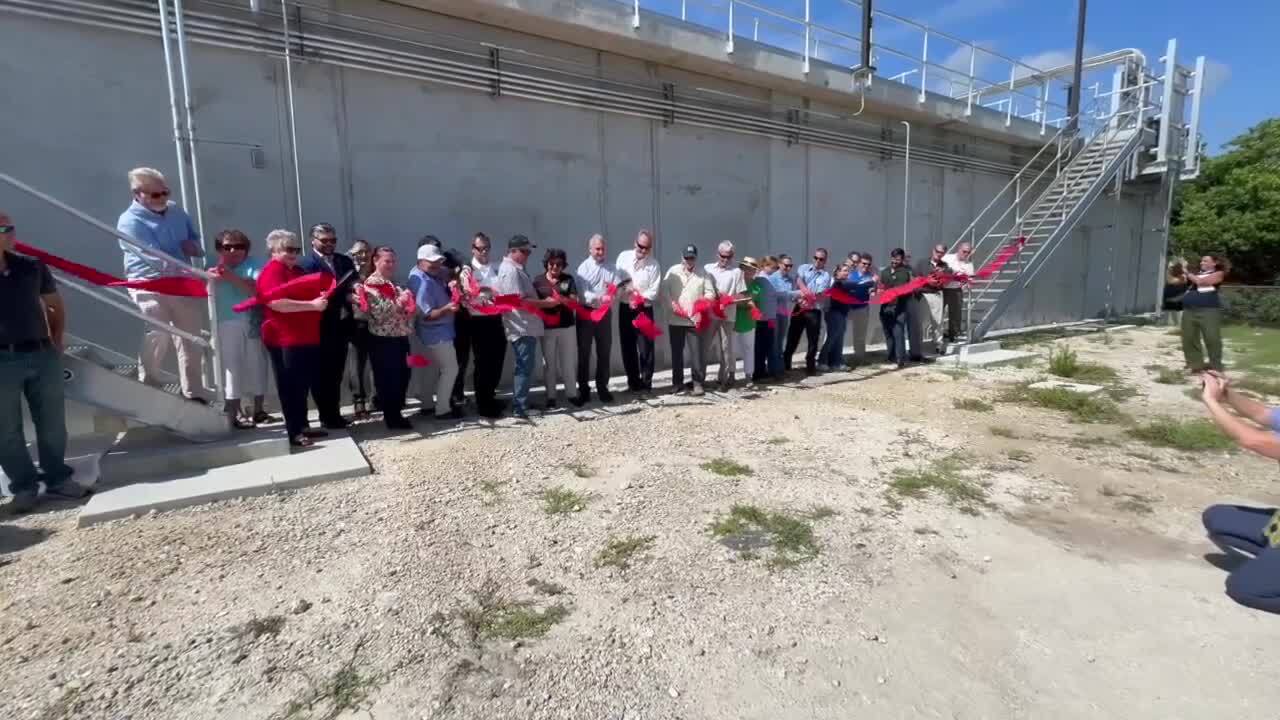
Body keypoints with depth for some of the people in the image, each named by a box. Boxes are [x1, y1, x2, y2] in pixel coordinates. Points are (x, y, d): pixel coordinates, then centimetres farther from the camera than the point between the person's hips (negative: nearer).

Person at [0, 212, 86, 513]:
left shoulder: (32, 267, 5)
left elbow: (56, 305, 19)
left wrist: (56, 341, 12)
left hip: (42, 355, 3)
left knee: (52, 423, 9)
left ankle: (58, 478, 22)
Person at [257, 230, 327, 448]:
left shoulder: (298, 270, 18)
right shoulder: (272, 272, -10)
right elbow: (277, 303, -25)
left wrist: (320, 297, 15)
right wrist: (312, 304, -26)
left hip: (307, 337, 9)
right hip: (286, 339, -9)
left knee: (304, 385, 13)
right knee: (290, 387, -3)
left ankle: (302, 426, 22)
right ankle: (293, 432, 3)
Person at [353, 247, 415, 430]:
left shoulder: (394, 282, 15)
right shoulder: (370, 284, -8)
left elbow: (407, 306, 21)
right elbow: (380, 311, -19)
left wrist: (409, 301, 1)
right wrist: (399, 301, -16)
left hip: (400, 337, 7)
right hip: (383, 340, -7)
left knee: (402, 376, 11)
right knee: (387, 379, 2)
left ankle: (396, 414, 24)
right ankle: (391, 418, 11)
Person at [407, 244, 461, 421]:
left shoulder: (418, 273, 5)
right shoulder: (423, 284, -26)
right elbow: (427, 315, -28)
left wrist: (452, 285, -6)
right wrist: (447, 309, -42)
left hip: (433, 332, 11)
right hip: (437, 333, -11)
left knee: (430, 369, 18)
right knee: (450, 369, -3)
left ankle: (427, 405, 29)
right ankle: (442, 409, 2)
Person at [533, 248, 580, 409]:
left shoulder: (568, 279, 4)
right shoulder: (538, 281, 3)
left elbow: (574, 300, -3)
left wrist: (562, 300, -21)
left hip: (567, 325, 1)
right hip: (547, 327, -1)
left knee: (569, 361, 7)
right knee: (549, 362, 6)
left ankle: (571, 393, 19)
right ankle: (551, 396, 15)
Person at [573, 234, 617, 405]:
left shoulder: (612, 268, 7)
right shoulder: (584, 267, -4)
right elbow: (582, 293, -16)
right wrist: (598, 298, -32)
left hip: (605, 313, 3)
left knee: (604, 352, 9)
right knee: (583, 353, 3)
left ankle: (602, 388, 20)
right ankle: (583, 390, 11)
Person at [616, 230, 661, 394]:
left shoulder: (653, 264, -5)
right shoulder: (623, 257, 2)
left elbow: (654, 291, -8)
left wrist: (641, 299, -24)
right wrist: (626, 293, -13)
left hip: (644, 309, -3)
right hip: (625, 308, 3)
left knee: (645, 347, -1)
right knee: (627, 347, 8)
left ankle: (646, 383, 11)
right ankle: (633, 382, 21)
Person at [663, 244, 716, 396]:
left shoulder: (703, 273, 8)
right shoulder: (673, 271, 7)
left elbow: (710, 292, 4)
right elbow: (664, 289, 0)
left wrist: (704, 300, -16)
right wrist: (672, 303, -14)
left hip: (695, 319, -1)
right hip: (675, 319, 1)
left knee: (696, 352, -3)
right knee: (676, 352, 7)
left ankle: (697, 383, 6)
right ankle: (677, 383, 16)